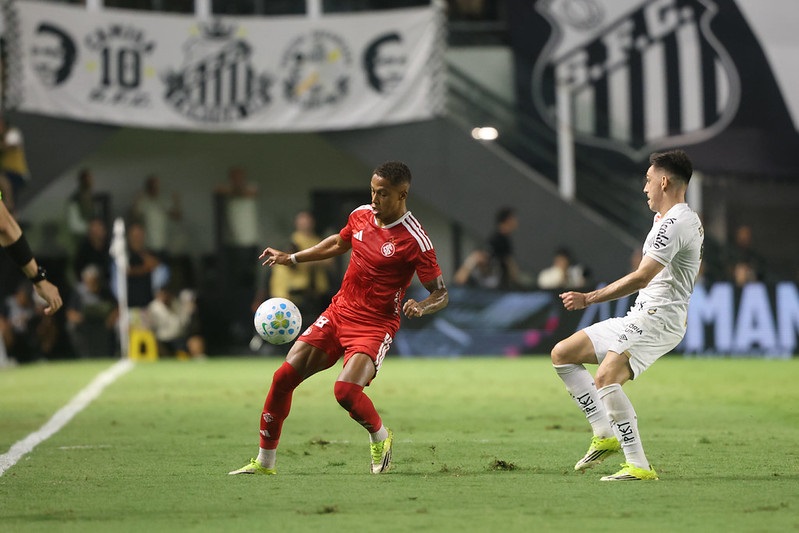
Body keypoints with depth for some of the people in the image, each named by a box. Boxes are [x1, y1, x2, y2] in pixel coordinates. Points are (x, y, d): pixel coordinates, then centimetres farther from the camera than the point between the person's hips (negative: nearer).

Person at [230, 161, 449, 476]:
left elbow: (441, 293, -12)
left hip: (375, 325, -6)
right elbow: (339, 243, 25)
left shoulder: (414, 240, -16)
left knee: (346, 390, -27)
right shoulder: (361, 215, 3)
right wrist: (291, 258, 24)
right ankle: (264, 462, 10)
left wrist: (421, 307, -33)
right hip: (338, 312, 6)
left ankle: (380, 438, 6)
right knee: (284, 377, -2)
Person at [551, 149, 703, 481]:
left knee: (606, 378, -30)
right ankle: (605, 435, 4)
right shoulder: (677, 219, 19)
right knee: (562, 354, 8)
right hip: (637, 319, 11)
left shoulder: (674, 223, -16)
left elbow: (641, 278, -24)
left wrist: (590, 298, -21)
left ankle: (639, 466, -28)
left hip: (657, 320, -11)